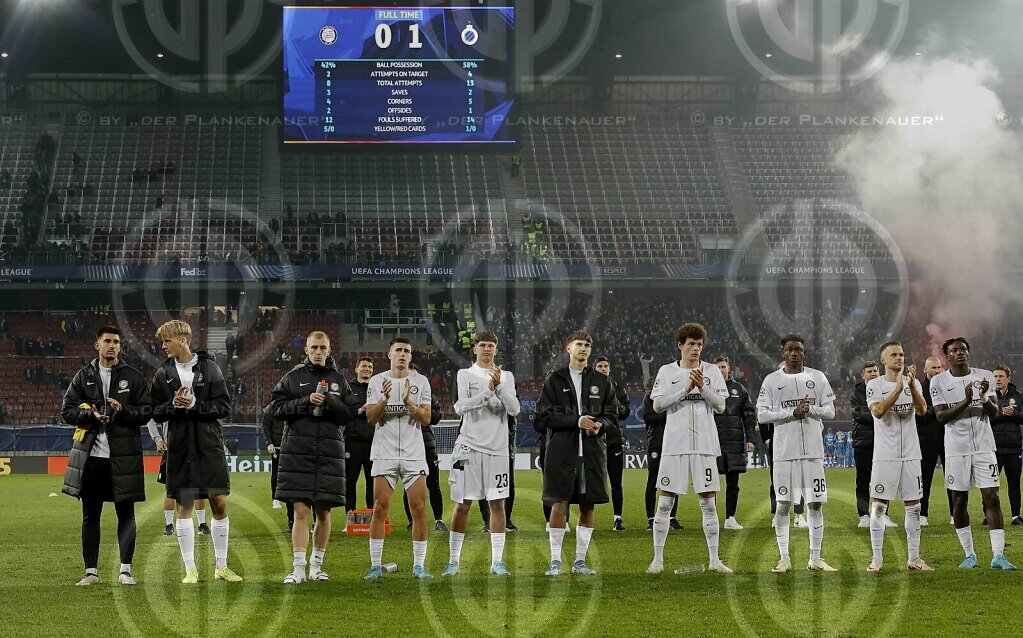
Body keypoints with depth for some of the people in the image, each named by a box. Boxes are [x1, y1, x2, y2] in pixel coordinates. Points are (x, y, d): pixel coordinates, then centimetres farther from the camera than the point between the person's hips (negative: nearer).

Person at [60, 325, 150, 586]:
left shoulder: (133, 377, 6)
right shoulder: (84, 376, 10)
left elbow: (146, 412, 3)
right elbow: (67, 410, 8)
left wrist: (123, 411, -15)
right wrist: (91, 415, -10)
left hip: (124, 455, -2)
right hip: (91, 454, 2)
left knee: (126, 512, -2)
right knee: (90, 515, 5)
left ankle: (125, 569, 3)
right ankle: (91, 571, 12)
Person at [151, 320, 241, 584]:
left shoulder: (209, 367, 0)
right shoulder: (163, 374, 6)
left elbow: (224, 407, -4)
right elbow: (155, 412, 6)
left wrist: (194, 405, -16)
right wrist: (174, 405, -13)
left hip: (210, 445, -1)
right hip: (179, 447, 1)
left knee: (219, 503, 0)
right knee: (184, 507, 3)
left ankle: (222, 566, 11)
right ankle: (190, 569, 9)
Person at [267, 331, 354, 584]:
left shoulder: (338, 380, 12)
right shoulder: (293, 378, 8)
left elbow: (351, 415, 7)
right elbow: (275, 407, 1)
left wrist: (331, 402, -11)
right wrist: (305, 402, -11)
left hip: (330, 452, 2)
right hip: (298, 451, -2)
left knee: (323, 513, 6)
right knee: (301, 511, -7)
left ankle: (316, 565, 18)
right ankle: (298, 568, -7)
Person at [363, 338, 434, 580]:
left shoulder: (421, 382, 6)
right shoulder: (377, 382, 5)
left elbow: (426, 419, -1)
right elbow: (371, 418, -2)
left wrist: (408, 402, -17)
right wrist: (385, 399, -18)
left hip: (414, 454, 1)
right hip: (385, 453, 0)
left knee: (419, 509, -3)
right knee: (380, 509, -3)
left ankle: (419, 566, 4)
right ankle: (376, 566, 2)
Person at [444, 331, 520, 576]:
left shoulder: (506, 377, 11)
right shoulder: (465, 375, 3)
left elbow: (514, 410, -2)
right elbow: (460, 407, -11)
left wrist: (499, 387, -15)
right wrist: (488, 390, -20)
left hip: (497, 448, 2)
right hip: (470, 446, -2)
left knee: (497, 504, 1)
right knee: (463, 505, 0)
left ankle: (497, 561, 6)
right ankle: (454, 560, 7)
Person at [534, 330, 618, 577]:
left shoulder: (601, 381, 12)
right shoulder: (554, 379, 5)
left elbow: (612, 415, 14)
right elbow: (543, 417, -3)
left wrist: (600, 424, -9)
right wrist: (577, 421, -14)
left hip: (592, 451, 3)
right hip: (561, 450, -3)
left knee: (588, 505, 4)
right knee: (559, 504, -5)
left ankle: (580, 561, 12)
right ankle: (555, 561, 3)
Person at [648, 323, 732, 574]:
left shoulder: (712, 371, 8)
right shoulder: (667, 372, 5)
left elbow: (721, 406, 3)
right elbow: (657, 404, -3)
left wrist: (703, 387, -12)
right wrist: (685, 389, -12)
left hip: (705, 445, 1)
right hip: (675, 444, -1)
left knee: (709, 502, 3)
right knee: (665, 502, -1)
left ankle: (714, 560, 8)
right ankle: (658, 559, 6)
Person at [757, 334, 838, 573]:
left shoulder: (817, 377, 8)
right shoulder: (772, 380, 4)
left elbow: (830, 411, 6)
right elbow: (762, 414, -4)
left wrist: (809, 409, -12)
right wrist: (792, 412, -14)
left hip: (813, 450, 1)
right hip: (784, 451, -1)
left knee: (816, 503, 2)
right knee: (783, 504, 0)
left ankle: (815, 558, 9)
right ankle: (784, 558, 9)